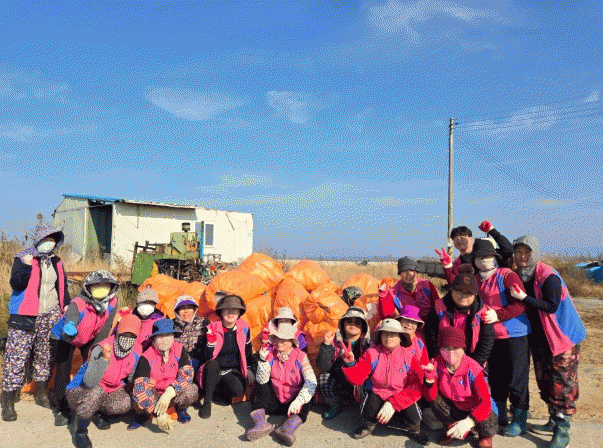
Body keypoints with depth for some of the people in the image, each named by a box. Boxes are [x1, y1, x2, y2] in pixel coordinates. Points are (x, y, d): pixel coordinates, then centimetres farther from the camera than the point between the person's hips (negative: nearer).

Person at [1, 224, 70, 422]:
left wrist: (67, 305, 10)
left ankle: (42, 395, 27)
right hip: (25, 317, -5)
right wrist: (26, 266, -28)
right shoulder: (22, 258, -3)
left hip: (51, 316, 5)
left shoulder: (56, 262, 14)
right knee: (16, 357, -5)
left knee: (46, 357, 12)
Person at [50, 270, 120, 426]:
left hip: (90, 339, 3)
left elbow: (104, 330, -14)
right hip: (66, 337, -3)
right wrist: (69, 330, -75)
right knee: (63, 369, -9)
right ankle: (61, 409, 9)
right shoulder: (78, 303, -39)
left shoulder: (112, 302, -26)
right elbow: (66, 335, -52)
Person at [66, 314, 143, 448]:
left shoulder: (136, 352, -10)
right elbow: (89, 382, -39)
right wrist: (104, 359, -49)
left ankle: (100, 411, 9)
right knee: (96, 392, -39)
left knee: (126, 403, -26)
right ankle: (80, 432, -12)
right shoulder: (101, 349, -27)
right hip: (81, 390, -5)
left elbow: (132, 379, 8)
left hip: (112, 389, 5)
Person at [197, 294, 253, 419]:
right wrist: (211, 340, -27)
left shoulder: (244, 328, -2)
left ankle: (223, 392, 5)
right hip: (214, 371, -1)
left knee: (238, 390, -31)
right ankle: (207, 402, -25)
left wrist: (250, 370, 6)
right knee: (212, 363, -36)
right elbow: (207, 358, -13)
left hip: (233, 371, 1)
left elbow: (248, 351, 12)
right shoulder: (213, 328, -9)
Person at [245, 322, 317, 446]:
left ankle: (289, 427, -50)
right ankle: (260, 423, -35)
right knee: (260, 386, -18)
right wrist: (263, 360, -25)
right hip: (273, 402, 3)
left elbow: (311, 382, -20)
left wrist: (299, 400, -33)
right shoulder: (271, 354, -3)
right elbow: (262, 380, -10)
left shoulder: (300, 357, -9)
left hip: (292, 402, -2)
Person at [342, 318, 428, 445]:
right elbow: (357, 379, -11)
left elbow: (416, 388, -15)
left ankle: (414, 430, 15)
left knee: (413, 419, -26)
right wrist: (350, 364, -34)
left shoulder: (409, 357, -8)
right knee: (369, 414, -29)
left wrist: (393, 403, -27)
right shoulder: (372, 353, -6)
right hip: (377, 393, 0)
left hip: (401, 397, 0)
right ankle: (368, 425, 11)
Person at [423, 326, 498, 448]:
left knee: (487, 426, -32)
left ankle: (486, 435, 9)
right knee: (435, 401, -22)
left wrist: (468, 422, -47)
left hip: (475, 410, -3)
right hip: (455, 408, 3)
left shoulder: (472, 369, -27)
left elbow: (485, 402, -32)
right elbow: (431, 397, -15)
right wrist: (430, 378, -35)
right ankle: (452, 429, 8)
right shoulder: (438, 364, -16)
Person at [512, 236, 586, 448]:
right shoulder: (519, 276, 3)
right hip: (540, 338, 7)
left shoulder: (548, 276, -19)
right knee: (544, 381, 14)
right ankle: (553, 422, 28)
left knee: (562, 383, -3)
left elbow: (552, 306, -25)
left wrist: (524, 298, -28)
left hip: (563, 335, -7)